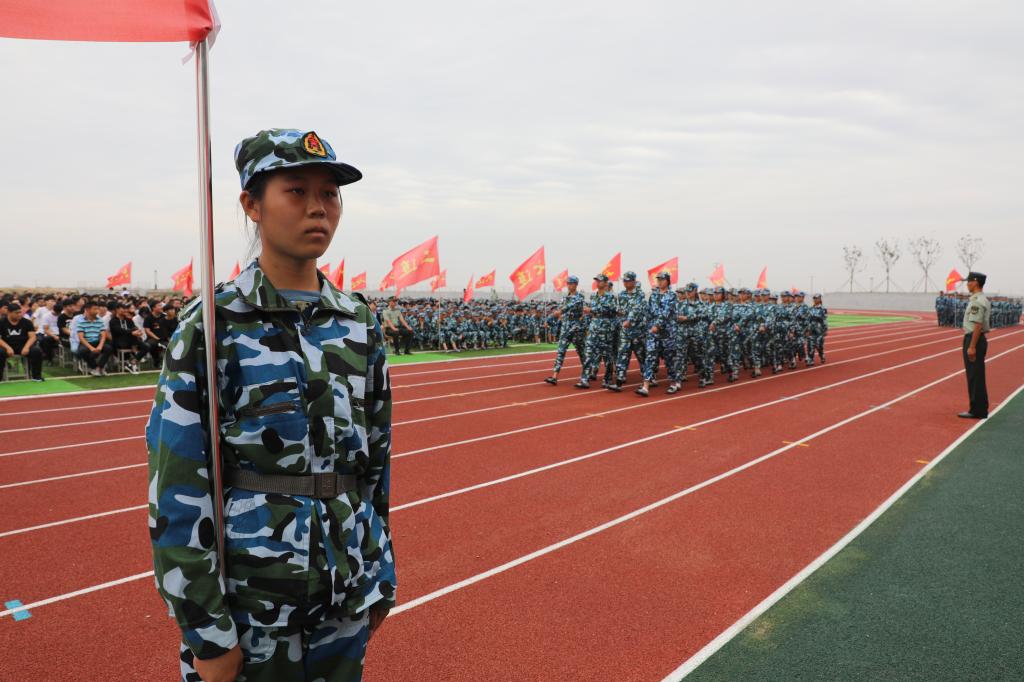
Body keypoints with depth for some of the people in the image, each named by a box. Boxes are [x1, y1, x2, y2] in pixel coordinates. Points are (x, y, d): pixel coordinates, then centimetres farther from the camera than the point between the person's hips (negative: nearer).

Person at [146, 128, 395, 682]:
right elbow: (176, 488, -12)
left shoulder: (359, 322, 2)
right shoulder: (211, 325, -11)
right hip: (247, 603, -4)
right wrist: (206, 630, -11)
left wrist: (381, 575, 11)